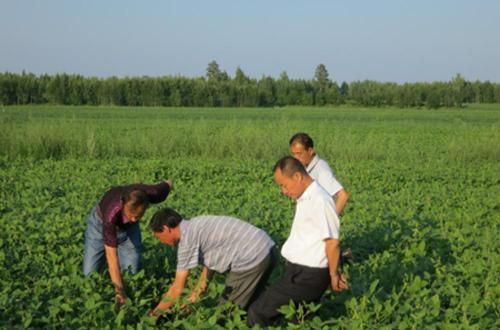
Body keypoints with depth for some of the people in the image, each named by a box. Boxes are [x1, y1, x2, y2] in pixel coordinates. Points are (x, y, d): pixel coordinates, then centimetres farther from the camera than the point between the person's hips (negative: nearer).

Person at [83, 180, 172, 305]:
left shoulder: (152, 194, -38)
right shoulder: (111, 213, -46)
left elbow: (168, 184, -12)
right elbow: (111, 256, -42)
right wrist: (119, 291, -44)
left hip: (128, 227, 3)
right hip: (101, 222, -2)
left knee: (132, 272, -6)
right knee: (90, 273, -6)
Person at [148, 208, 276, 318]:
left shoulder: (187, 237, -10)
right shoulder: (196, 227, 17)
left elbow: (178, 288, -6)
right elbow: (209, 265, 22)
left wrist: (154, 314, 6)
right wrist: (192, 299, 24)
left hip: (252, 258, -9)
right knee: (249, 303, 25)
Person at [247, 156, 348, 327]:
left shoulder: (319, 201, -20)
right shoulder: (305, 199, 10)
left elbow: (333, 242, -18)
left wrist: (333, 274, -4)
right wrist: (333, 273, 15)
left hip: (306, 276, -10)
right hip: (301, 271, 10)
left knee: (258, 312, -8)